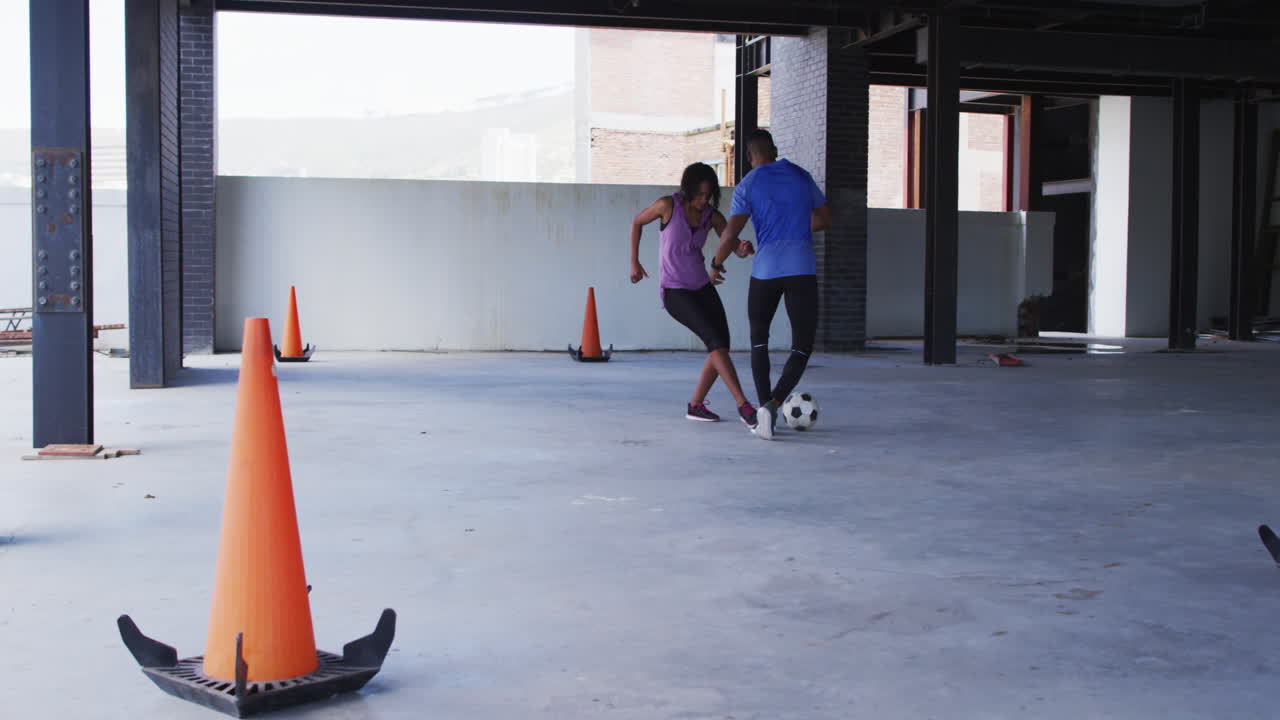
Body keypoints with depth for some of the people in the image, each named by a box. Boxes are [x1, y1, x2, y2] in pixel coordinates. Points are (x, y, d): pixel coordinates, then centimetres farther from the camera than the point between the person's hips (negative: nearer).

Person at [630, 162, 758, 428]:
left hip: (702, 287, 6)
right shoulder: (668, 205, -12)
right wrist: (634, 263, 5)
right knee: (716, 340, -21)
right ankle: (743, 405, -27)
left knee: (721, 346, 0)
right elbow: (637, 223, 4)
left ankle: (695, 405, 17)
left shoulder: (711, 216, -1)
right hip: (674, 291, -6)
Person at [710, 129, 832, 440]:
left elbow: (730, 235, -7)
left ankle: (764, 406, 12)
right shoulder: (802, 176, 12)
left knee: (759, 340, 20)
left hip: (765, 271, -1)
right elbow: (824, 220, 21)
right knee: (802, 347, 4)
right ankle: (773, 404, -18)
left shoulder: (747, 186, 2)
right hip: (803, 270, 1)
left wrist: (716, 265, 9)